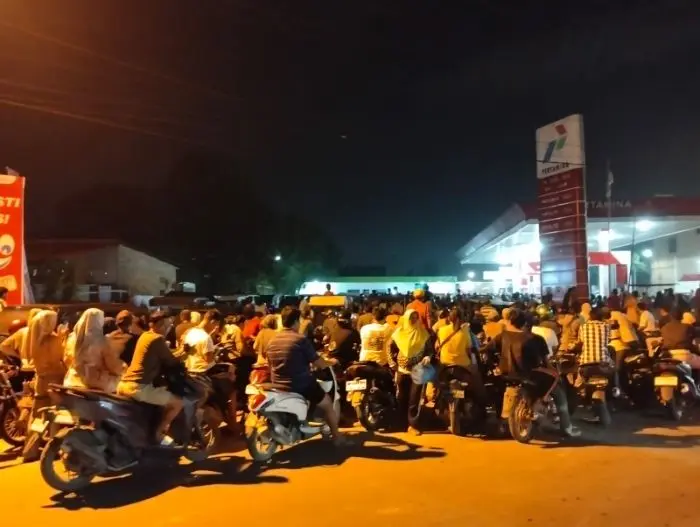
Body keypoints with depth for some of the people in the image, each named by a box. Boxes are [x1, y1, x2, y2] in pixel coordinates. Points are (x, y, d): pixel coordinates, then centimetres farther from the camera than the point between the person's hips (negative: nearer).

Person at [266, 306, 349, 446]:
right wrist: (331, 362, 9)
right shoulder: (301, 340, -16)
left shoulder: (272, 341, 4)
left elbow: (270, 366, 14)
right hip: (301, 385, -7)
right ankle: (337, 437, 20)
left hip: (279, 386, 7)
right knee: (328, 404, 15)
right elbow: (317, 363, -11)